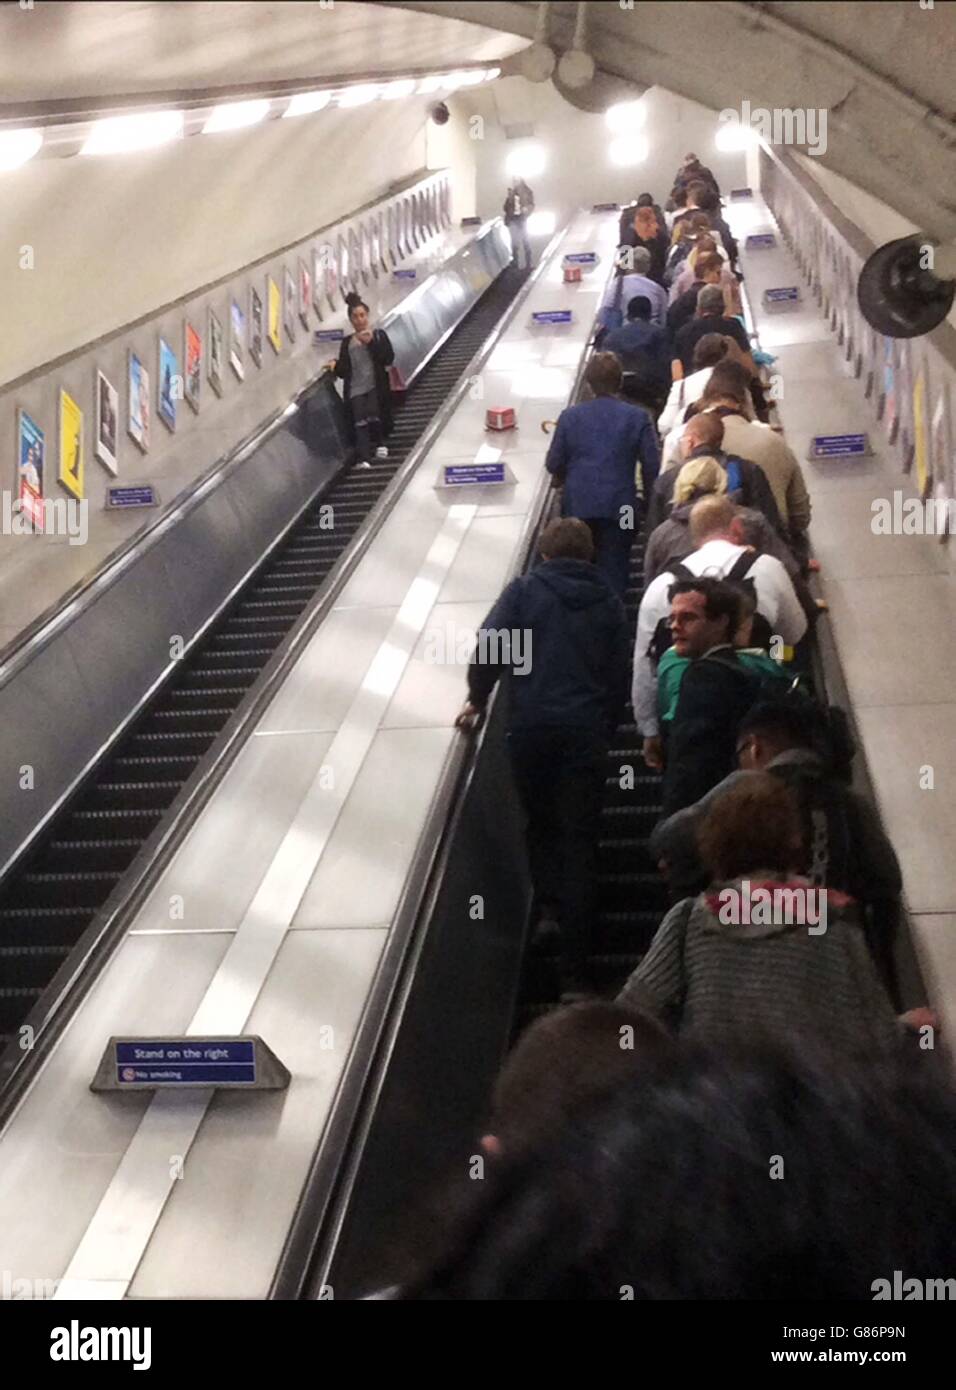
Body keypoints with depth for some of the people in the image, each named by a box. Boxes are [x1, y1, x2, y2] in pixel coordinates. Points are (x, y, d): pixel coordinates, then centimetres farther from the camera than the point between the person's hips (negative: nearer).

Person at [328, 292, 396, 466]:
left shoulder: (379, 335, 9)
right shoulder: (347, 342, 14)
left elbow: (389, 358, -6)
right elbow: (344, 370, 12)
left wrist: (371, 342, -11)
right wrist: (336, 367, -9)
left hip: (376, 386, -1)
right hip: (356, 389, 2)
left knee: (374, 415, -19)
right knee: (360, 422, -14)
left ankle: (380, 443, 10)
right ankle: (363, 459, -21)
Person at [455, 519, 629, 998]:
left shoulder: (524, 591, 4)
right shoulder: (608, 603, 11)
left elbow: (489, 650, -5)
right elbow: (619, 676, 10)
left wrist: (477, 701, 8)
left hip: (528, 726, -1)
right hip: (585, 731, 1)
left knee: (540, 822, 22)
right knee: (580, 841, 2)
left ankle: (547, 900, 2)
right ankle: (574, 967, 1)